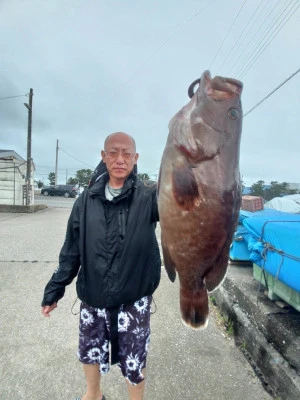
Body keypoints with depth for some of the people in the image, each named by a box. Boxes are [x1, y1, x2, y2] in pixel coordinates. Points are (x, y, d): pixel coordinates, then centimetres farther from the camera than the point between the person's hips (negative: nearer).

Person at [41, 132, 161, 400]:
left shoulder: (147, 197, -12)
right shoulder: (87, 200, -3)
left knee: (134, 362, 15)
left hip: (134, 299, -3)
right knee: (88, 352, 25)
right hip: (92, 298, 4)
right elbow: (71, 251, 3)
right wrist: (55, 289, 7)